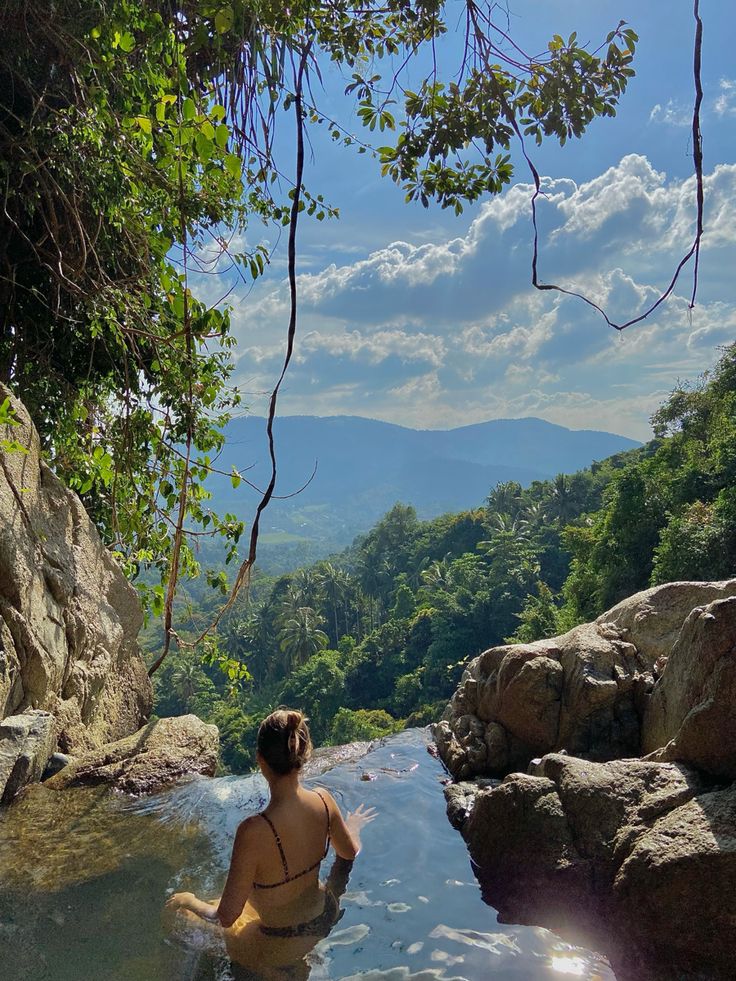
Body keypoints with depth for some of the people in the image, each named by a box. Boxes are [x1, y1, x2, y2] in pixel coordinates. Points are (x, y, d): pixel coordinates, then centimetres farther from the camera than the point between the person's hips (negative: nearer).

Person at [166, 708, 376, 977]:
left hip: (281, 946, -5)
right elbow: (350, 853, 1)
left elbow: (226, 917, -26)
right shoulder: (323, 799, -20)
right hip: (323, 921, 6)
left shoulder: (254, 831, -37)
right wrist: (353, 826, 23)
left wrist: (188, 901, -6)